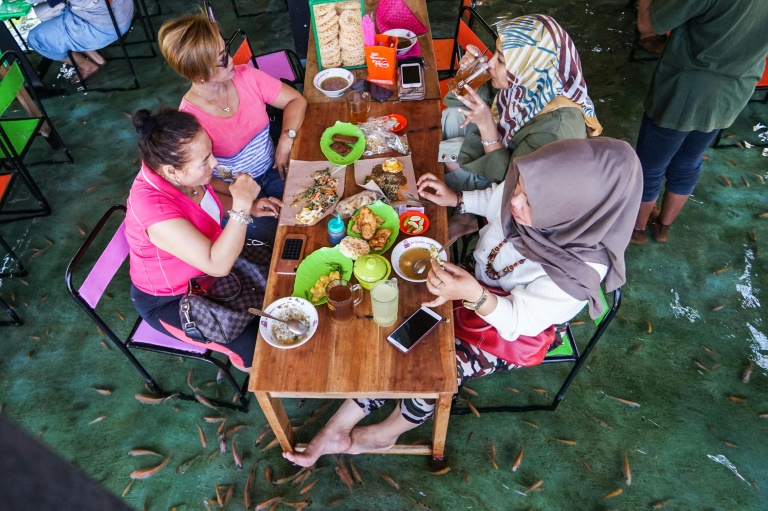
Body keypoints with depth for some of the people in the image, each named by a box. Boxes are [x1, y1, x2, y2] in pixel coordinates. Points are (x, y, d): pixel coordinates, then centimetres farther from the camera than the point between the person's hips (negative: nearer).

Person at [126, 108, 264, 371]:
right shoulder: (153, 207, -39)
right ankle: (245, 362, 20)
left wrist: (248, 207, -9)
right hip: (170, 301, -7)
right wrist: (241, 205, -43)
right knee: (260, 343, -14)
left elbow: (207, 201, 7)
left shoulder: (181, 174, -16)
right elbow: (218, 265, -40)